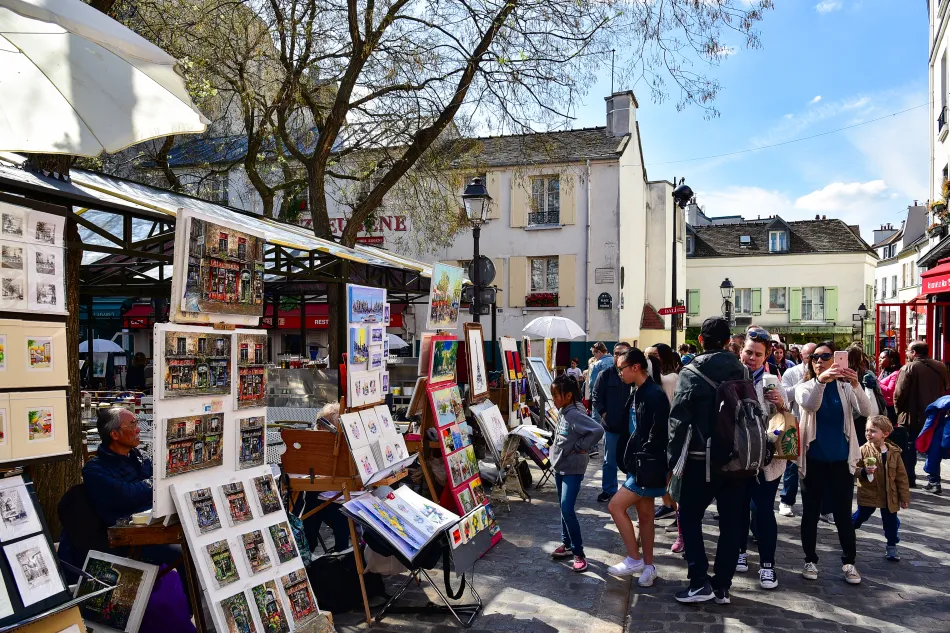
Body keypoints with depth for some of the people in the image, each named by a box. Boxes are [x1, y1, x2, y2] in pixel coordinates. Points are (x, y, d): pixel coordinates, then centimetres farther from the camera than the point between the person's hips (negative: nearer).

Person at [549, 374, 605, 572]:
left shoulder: (574, 414, -22)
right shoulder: (563, 412, 5)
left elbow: (598, 430, -32)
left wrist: (580, 447, -22)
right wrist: (558, 450, 9)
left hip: (572, 469, -9)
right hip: (559, 466, 9)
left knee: (567, 509, -12)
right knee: (564, 509, 17)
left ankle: (579, 553, -3)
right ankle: (567, 544, 29)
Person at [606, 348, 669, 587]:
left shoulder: (655, 395, -19)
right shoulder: (638, 393, 11)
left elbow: (659, 434, -22)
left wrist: (645, 462, -19)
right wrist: (632, 458, 11)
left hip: (649, 466, -10)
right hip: (639, 464, 10)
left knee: (616, 506, -7)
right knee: (644, 515, 14)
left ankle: (634, 559, 5)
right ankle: (648, 566, 24)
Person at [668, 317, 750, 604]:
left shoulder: (691, 373, -8)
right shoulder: (742, 372, 2)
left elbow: (679, 420, -11)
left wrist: (672, 459, -5)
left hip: (701, 459, -3)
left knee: (689, 517, 10)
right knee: (730, 522, 11)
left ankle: (700, 581, 4)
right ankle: (722, 586, 16)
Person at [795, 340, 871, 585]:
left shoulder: (845, 388, 0)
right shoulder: (805, 387, -3)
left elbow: (865, 411, -17)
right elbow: (809, 405, -26)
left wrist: (856, 385, -36)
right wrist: (820, 380, -45)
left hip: (841, 460, 1)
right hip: (813, 460, 0)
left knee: (843, 514, 6)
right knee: (810, 513, 8)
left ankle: (849, 562, 21)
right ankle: (810, 560, 21)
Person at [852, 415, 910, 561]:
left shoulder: (894, 452, -4)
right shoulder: (863, 450, -11)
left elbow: (901, 477, 2)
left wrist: (904, 497, 3)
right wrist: (864, 471, -29)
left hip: (889, 496, 2)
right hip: (868, 493, -2)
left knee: (891, 521, 10)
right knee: (860, 516, 9)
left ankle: (891, 546, 27)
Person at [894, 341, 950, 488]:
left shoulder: (909, 368, -16)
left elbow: (899, 394, -18)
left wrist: (899, 410, -3)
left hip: (911, 417, -5)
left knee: (908, 450, 7)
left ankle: (909, 480, 10)